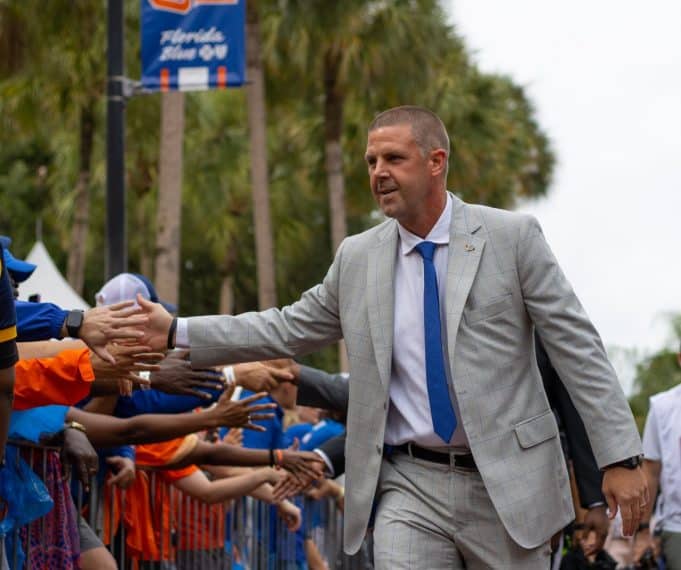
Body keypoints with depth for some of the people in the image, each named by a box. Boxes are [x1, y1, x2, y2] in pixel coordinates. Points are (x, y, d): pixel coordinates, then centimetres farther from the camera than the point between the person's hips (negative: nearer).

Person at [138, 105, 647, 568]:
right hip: (410, 490, 2)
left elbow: (576, 347, -4)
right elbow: (288, 330, 16)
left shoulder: (511, 237, -2)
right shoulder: (357, 258, 8)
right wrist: (177, 332, 8)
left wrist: (620, 457, -9)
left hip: (506, 487, -2)